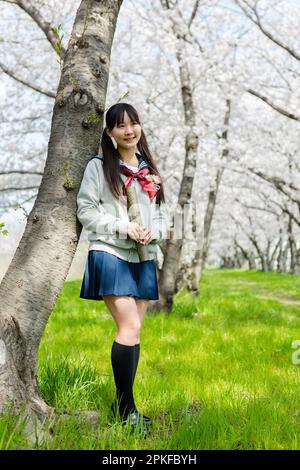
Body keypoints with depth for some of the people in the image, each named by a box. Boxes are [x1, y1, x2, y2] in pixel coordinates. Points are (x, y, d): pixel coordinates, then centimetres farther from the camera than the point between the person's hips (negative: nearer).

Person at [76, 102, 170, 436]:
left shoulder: (150, 170, 15)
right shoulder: (99, 167, 1)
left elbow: (163, 211, 16)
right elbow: (86, 211, -4)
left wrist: (155, 231, -6)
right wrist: (124, 227, -15)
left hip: (144, 258, 6)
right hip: (111, 255, -5)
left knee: (134, 329, 6)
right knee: (130, 327, -14)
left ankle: (122, 403, 16)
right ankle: (127, 407, -3)